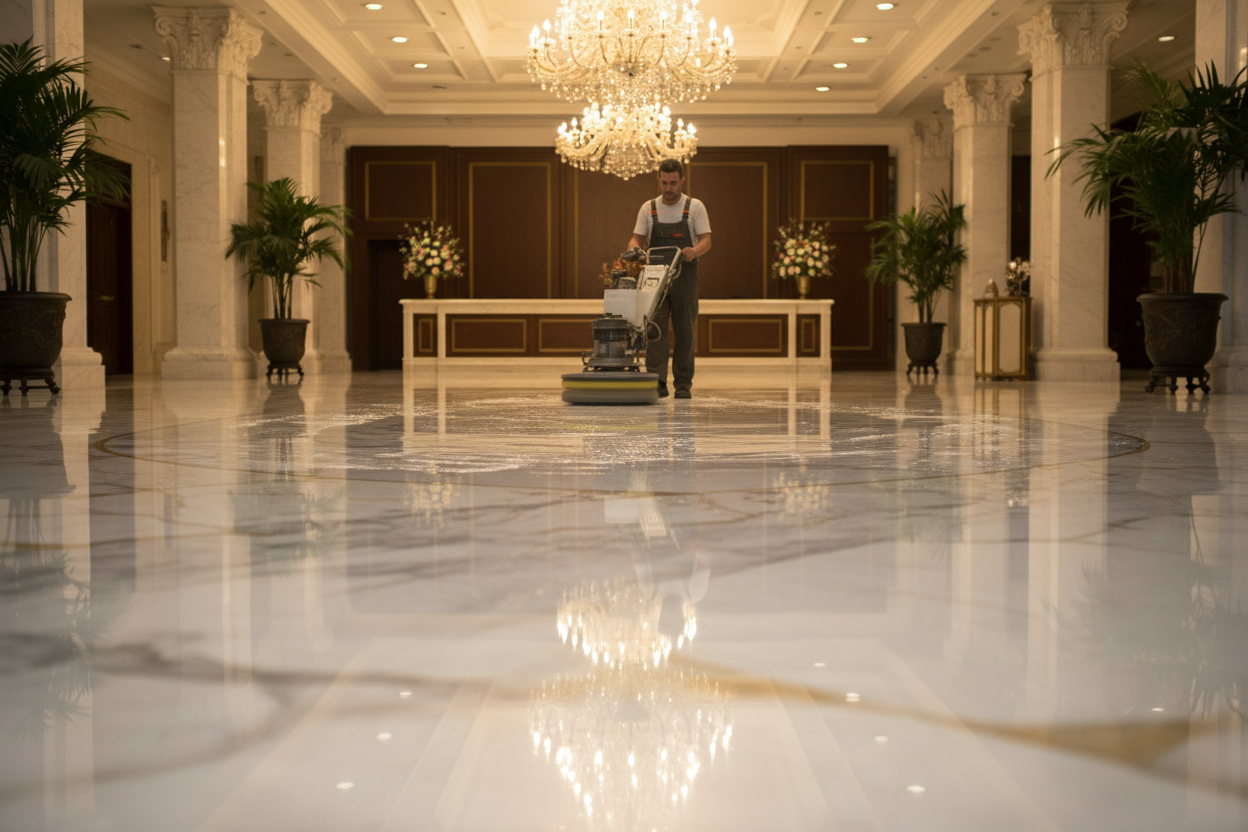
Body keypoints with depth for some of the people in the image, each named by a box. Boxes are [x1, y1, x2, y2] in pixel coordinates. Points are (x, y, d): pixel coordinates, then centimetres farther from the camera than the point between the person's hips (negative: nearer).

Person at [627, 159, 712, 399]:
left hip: (685, 276, -1)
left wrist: (694, 251, -26)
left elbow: (706, 240, -4)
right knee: (655, 328, -8)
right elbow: (637, 238, 8)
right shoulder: (648, 208, 9)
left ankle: (683, 384, 7)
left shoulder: (694, 207, 3)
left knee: (684, 330, 1)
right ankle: (657, 382, -10)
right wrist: (634, 248, -17)